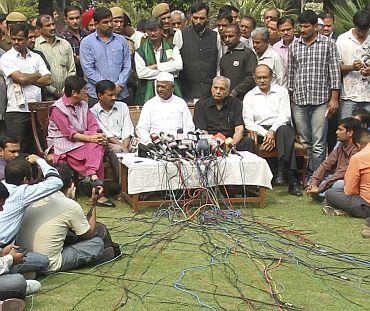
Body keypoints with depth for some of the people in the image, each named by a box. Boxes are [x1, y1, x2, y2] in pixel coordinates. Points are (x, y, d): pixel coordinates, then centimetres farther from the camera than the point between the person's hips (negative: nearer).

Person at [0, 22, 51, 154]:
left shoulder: (36, 57, 13)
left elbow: (47, 80, 3)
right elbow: (20, 78, -13)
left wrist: (27, 79, -7)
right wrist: (37, 75, 4)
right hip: (16, 110, -4)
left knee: (36, 151, 7)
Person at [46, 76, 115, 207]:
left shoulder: (83, 105, 14)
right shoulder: (57, 108, -8)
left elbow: (93, 125, 7)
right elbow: (69, 133, -16)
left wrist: (97, 135, -16)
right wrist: (89, 138, -25)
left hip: (80, 141, 7)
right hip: (63, 145, -7)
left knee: (98, 144, -25)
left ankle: (91, 175, -38)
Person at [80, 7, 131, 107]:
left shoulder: (121, 40, 11)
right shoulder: (87, 42, 2)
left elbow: (127, 66, 8)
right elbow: (88, 69, -5)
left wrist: (119, 85, -6)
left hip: (120, 94, 2)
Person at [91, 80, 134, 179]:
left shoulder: (122, 107, 17)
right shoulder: (93, 112, 4)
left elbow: (127, 131, 7)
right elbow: (104, 134, -5)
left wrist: (125, 147, -11)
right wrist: (121, 146, -16)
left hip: (124, 142, 3)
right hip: (107, 144, -3)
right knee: (117, 150, -36)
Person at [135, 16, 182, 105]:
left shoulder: (172, 48, 12)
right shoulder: (140, 52, 8)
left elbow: (179, 65, -6)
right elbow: (141, 73, -8)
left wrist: (155, 66, -8)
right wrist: (167, 72, -7)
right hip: (148, 95, -1)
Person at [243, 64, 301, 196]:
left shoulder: (281, 91, 13)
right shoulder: (249, 96, 14)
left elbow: (284, 116, -1)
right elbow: (248, 122, 1)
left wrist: (273, 131, -19)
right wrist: (265, 134, -14)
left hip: (279, 127, 0)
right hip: (260, 130, 0)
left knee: (285, 130, -37)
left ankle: (281, 172, -44)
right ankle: (292, 181, -41)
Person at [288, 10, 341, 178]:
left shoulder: (328, 44, 1)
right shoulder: (294, 46, 10)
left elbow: (334, 71, 0)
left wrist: (334, 98, -4)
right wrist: (289, 97, 11)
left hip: (320, 100, -3)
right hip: (299, 101, 3)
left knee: (318, 144, -5)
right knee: (304, 143, 8)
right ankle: (303, 176, 16)